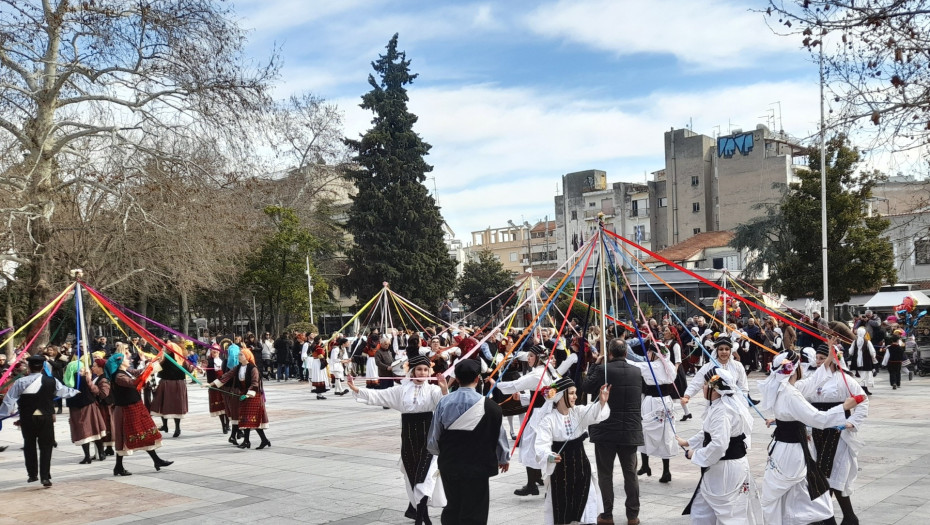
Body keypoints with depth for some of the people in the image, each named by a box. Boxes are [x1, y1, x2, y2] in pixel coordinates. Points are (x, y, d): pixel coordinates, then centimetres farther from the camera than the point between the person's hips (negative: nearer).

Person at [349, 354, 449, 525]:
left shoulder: (432, 390, -3)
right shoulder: (401, 390, 5)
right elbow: (377, 396, 3)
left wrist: (444, 389, -43)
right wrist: (355, 389, -6)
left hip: (427, 437, -3)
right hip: (409, 436, 3)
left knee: (424, 475, -8)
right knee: (412, 473, 9)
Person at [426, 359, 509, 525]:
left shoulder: (444, 403, -6)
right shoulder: (489, 406, -14)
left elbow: (433, 439, 0)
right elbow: (498, 435, -3)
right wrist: (504, 458, 17)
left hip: (448, 466, 4)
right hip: (477, 467, -3)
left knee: (452, 508, 20)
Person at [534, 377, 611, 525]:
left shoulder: (579, 412, -1)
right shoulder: (549, 419, -13)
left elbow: (595, 413, -21)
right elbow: (541, 445, -22)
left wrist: (602, 402, -41)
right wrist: (549, 457, -42)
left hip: (581, 464, 4)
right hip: (560, 467, -4)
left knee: (582, 499, 9)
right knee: (562, 504, 0)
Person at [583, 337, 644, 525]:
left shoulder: (603, 370, -13)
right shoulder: (637, 371, 2)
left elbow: (588, 387, -1)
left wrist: (596, 365, 6)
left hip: (606, 430, -3)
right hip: (631, 430, 4)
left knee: (605, 473, 6)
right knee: (630, 473, 11)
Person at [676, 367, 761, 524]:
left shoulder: (722, 411, -25)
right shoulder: (717, 406, 10)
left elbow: (718, 445, -31)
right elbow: (708, 433, 23)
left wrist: (696, 455, -18)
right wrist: (687, 442, 20)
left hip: (727, 471, -11)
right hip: (717, 471, 11)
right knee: (701, 512, 19)